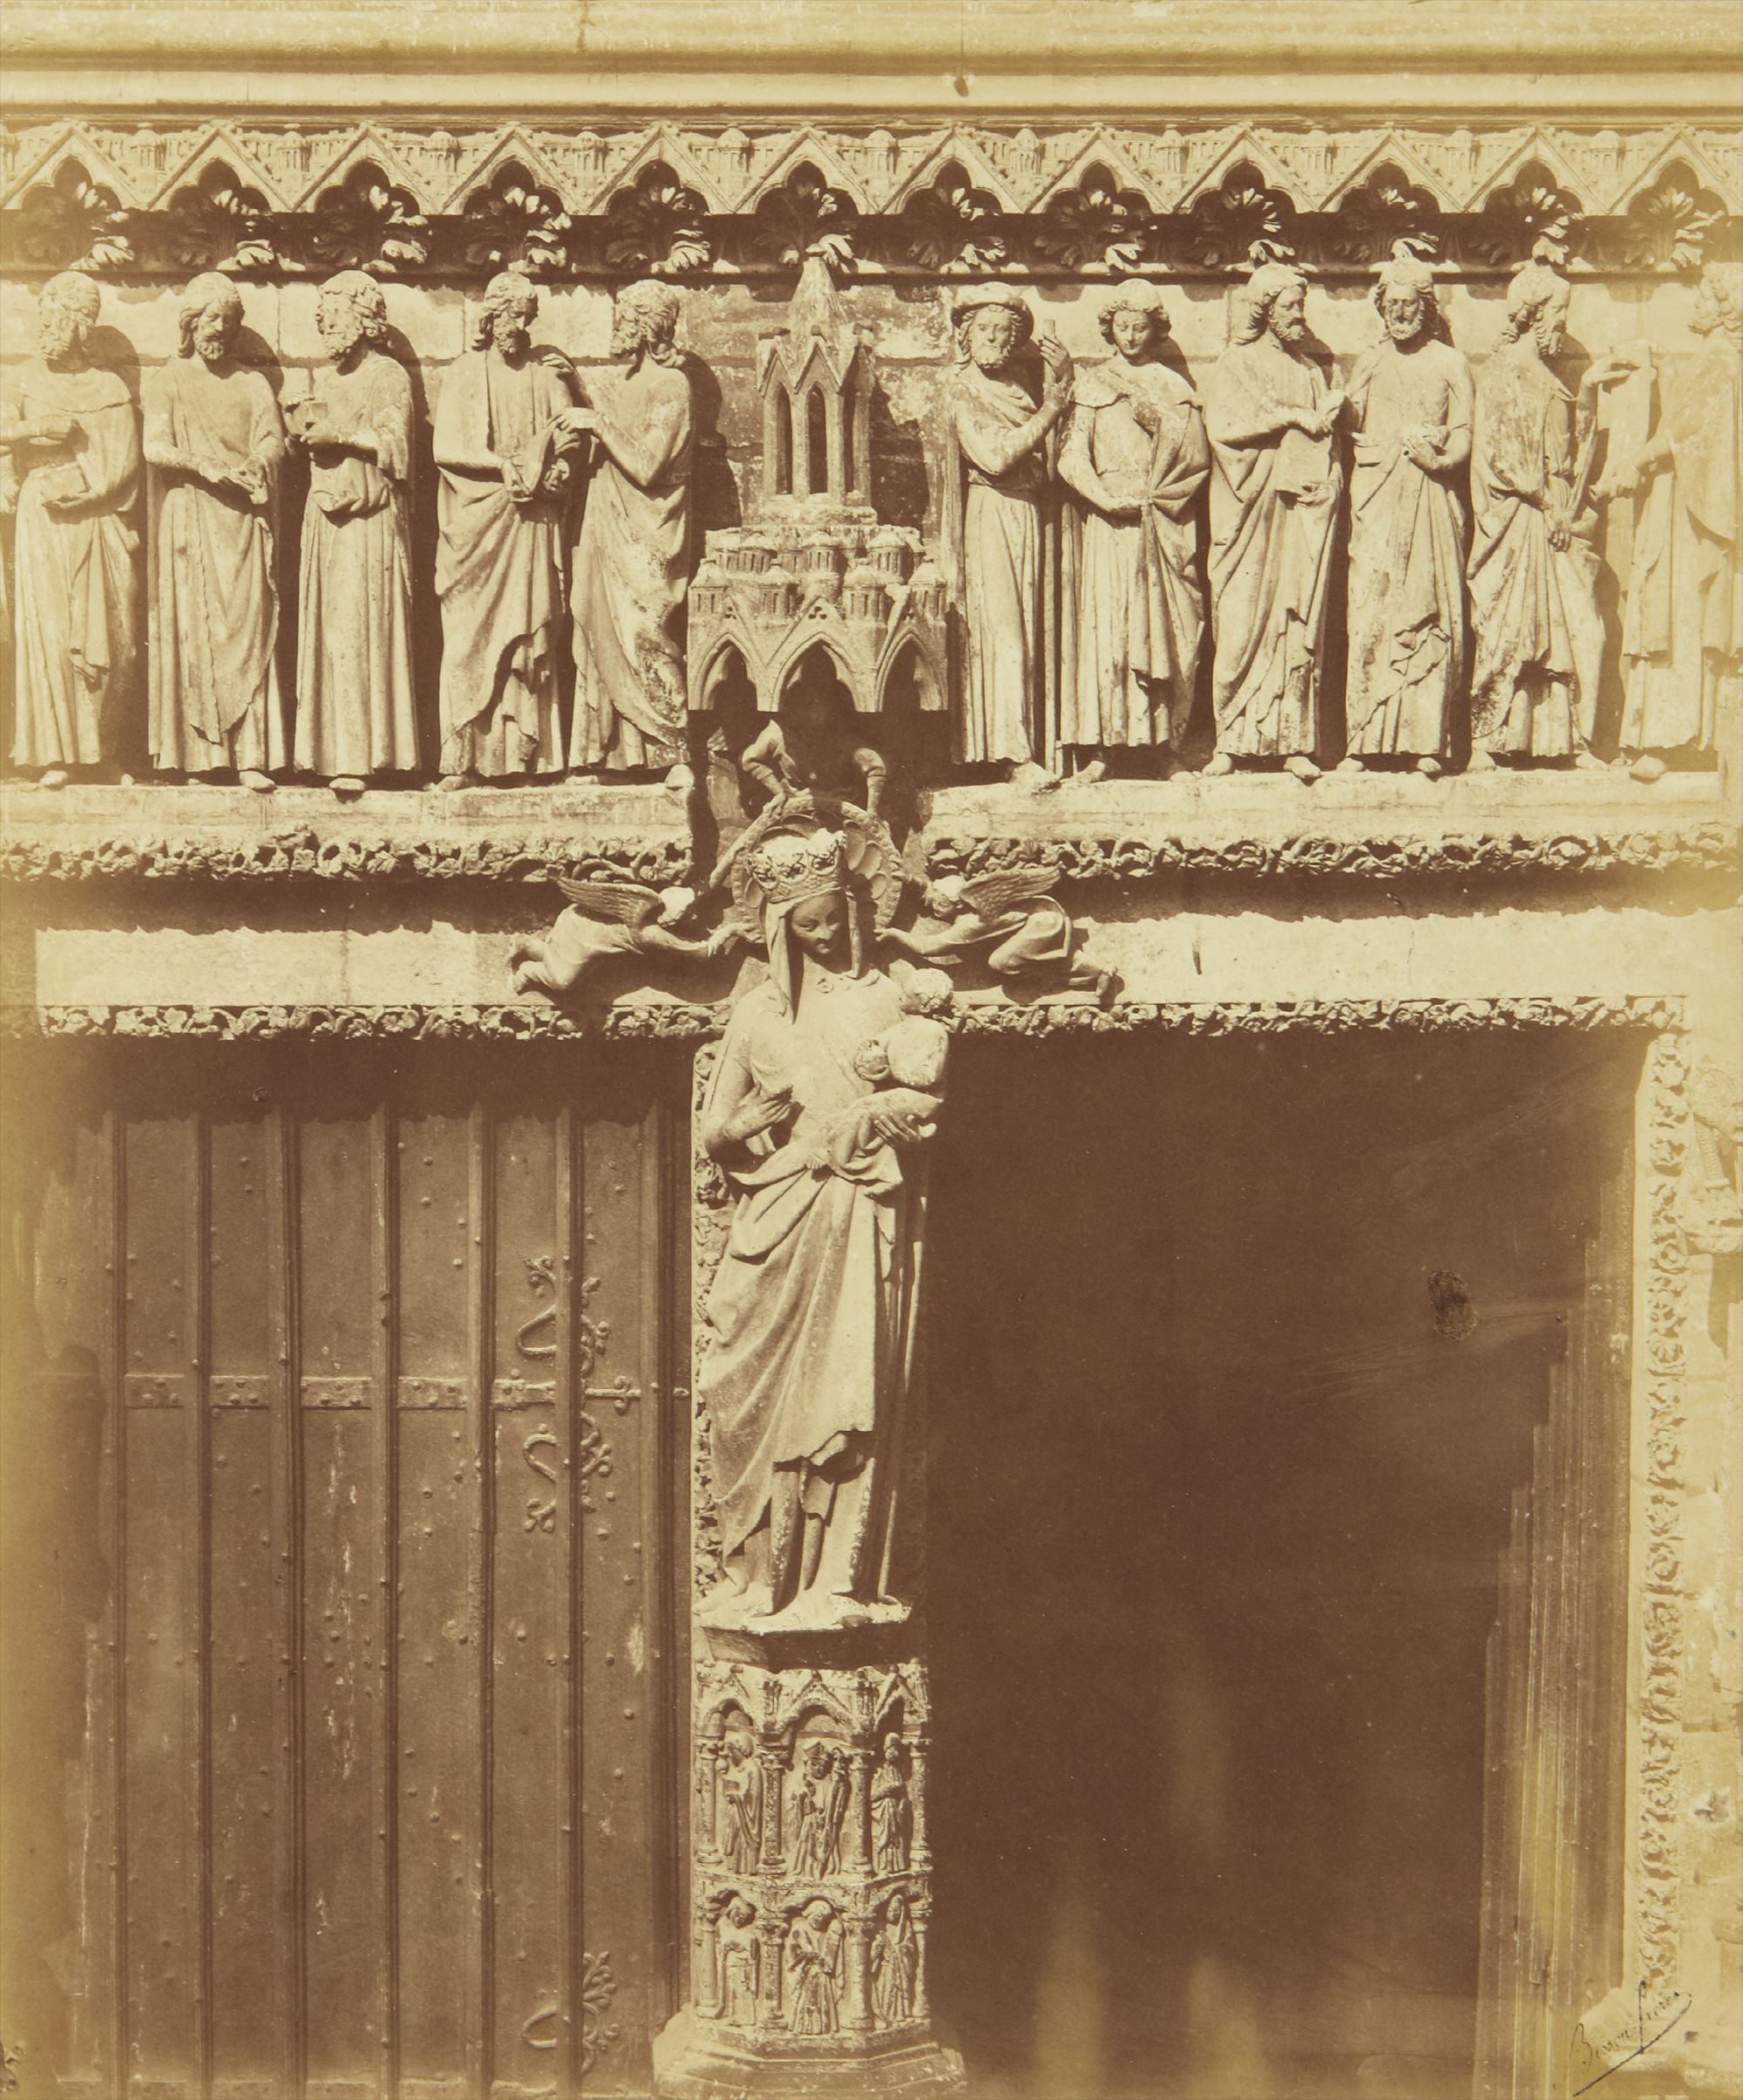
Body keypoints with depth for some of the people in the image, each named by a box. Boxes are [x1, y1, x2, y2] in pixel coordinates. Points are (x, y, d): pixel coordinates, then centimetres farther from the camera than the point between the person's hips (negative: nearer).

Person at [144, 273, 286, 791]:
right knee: (193, 626, -7)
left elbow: (275, 441, 4)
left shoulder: (252, 384, 17)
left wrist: (253, 464, -18)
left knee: (248, 626, -9)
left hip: (242, 516, 1)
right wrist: (202, 466, -18)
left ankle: (251, 753, -15)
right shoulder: (169, 380, 11)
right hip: (188, 516, -1)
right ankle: (199, 750, -7)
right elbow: (155, 447, -2)